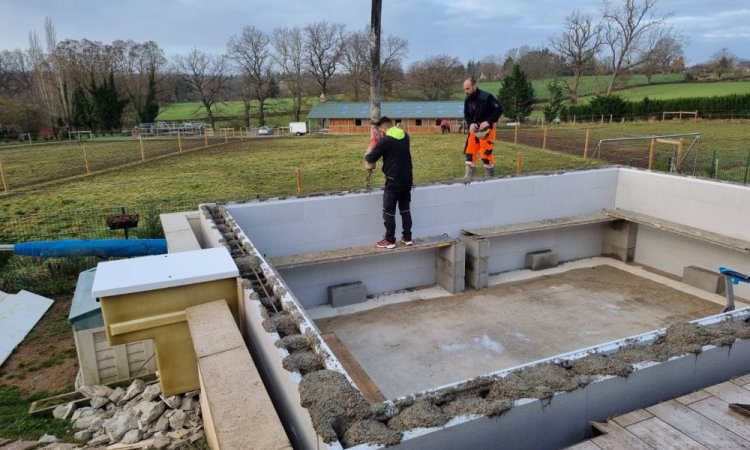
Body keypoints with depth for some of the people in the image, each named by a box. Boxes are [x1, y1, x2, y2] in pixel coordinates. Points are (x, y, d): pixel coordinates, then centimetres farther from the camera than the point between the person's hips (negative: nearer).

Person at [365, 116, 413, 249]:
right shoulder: (405, 136, 6)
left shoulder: (385, 140, -15)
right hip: (407, 179, 7)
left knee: (389, 211, 4)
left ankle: (390, 241, 8)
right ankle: (407, 238, 20)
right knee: (405, 209, 15)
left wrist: (367, 156, 14)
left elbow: (372, 158, -8)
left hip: (394, 181, -7)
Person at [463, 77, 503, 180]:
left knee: (486, 153, -7)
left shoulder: (486, 97, -20)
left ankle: (490, 177, 8)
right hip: (474, 129, 7)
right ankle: (468, 177, 9)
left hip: (487, 128, -6)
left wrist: (488, 122, -26)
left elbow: (499, 109, -18)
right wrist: (470, 124, -10)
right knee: (470, 151, 2)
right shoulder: (467, 100, 2)